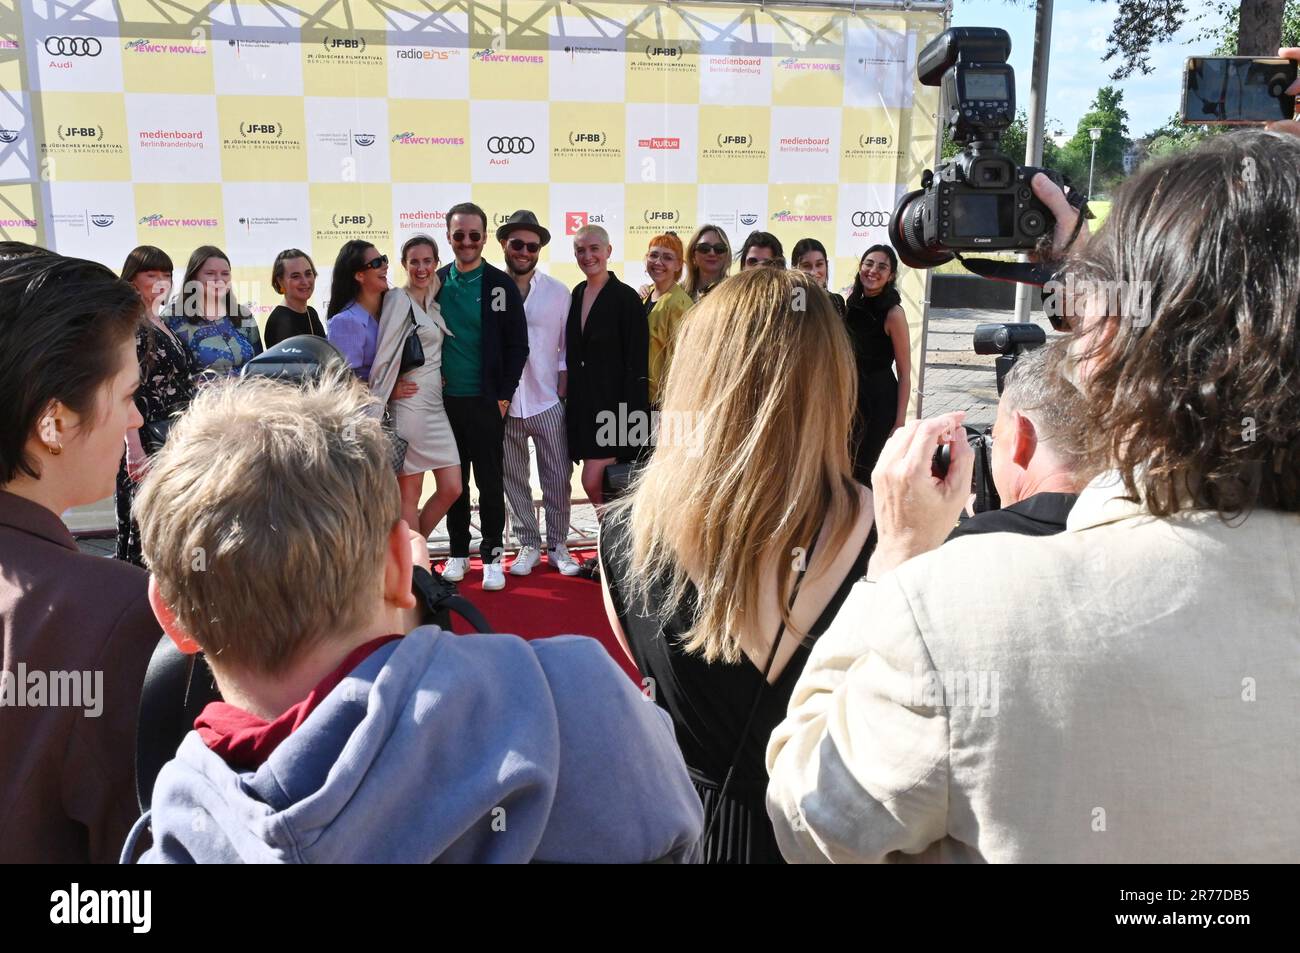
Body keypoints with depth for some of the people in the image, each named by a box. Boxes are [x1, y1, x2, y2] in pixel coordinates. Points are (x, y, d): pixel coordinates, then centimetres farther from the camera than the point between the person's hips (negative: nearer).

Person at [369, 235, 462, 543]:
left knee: (451, 488, 6)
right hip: (410, 405, -8)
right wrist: (391, 389, -2)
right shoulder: (398, 300, -8)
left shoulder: (433, 304, 15)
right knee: (410, 494, 1)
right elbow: (382, 355, -11)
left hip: (436, 406, 8)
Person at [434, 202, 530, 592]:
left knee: (490, 481, 2)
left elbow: (518, 346, -2)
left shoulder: (501, 285, -2)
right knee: (454, 481, 10)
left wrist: (504, 396, -7)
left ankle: (492, 555, 13)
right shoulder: (436, 282, 6)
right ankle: (458, 552, 22)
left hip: (487, 401, -3)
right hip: (446, 399, 3)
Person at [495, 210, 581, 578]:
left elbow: (569, 345, 8)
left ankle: (557, 544, 19)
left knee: (558, 478, 4)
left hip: (547, 400, 0)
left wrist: (564, 380, -1)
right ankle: (528, 544, 23)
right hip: (502, 403, 0)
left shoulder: (558, 292, 4)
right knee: (514, 479, 9)